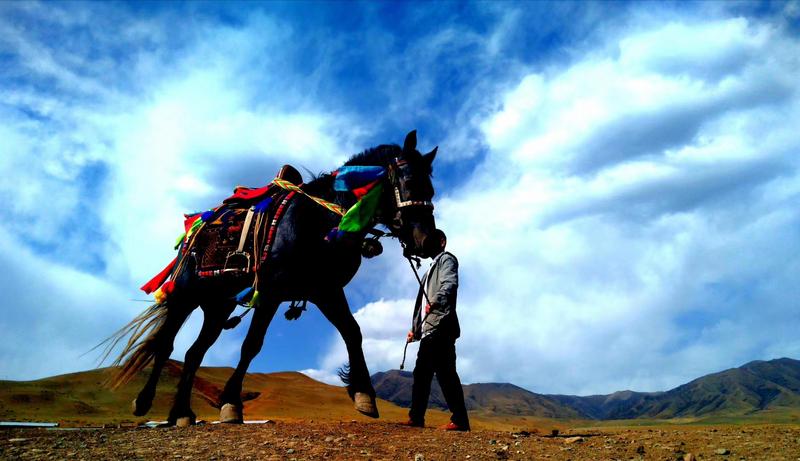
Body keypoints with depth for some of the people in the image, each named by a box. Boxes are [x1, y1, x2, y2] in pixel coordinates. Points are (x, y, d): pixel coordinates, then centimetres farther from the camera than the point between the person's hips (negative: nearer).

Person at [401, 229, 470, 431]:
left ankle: (460, 420, -12)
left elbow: (450, 284, -17)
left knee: (445, 372, -13)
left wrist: (435, 301, -36)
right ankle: (416, 417, 15)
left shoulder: (446, 259, 4)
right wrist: (415, 329, 22)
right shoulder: (432, 268, 31)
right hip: (428, 330, 9)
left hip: (441, 326, -9)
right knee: (421, 372, 9)